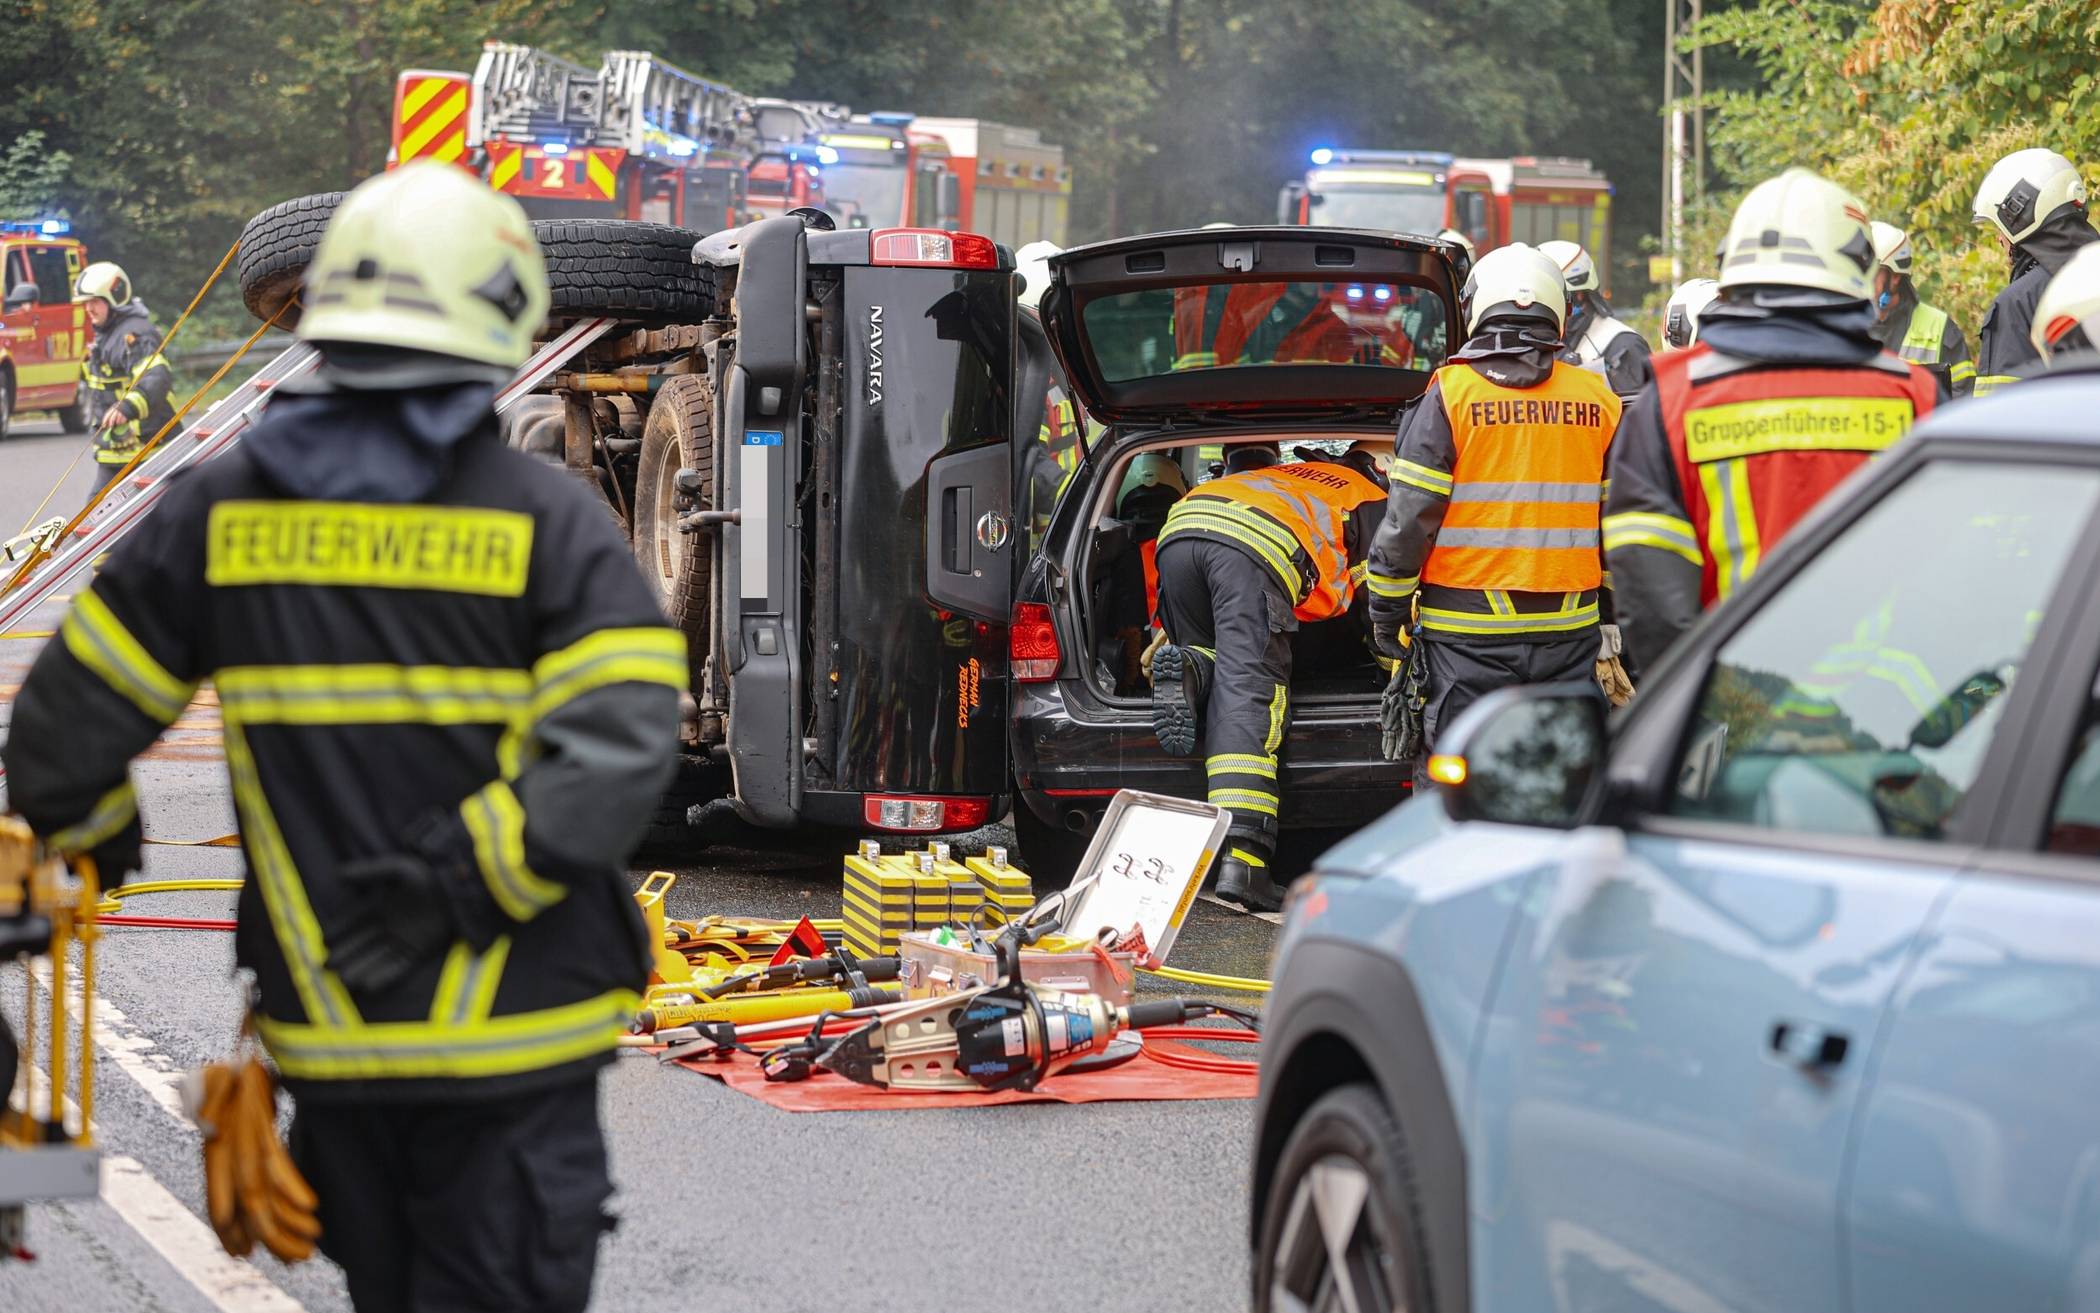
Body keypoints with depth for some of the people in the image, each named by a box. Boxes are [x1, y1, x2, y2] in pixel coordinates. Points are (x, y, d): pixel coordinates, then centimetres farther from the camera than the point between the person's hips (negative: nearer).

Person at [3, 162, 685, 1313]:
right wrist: (457, 885, -15)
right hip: (512, 1043, -3)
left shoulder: (221, 509, 2)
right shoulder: (545, 519, -6)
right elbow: (619, 750, -19)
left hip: (325, 1036, 4)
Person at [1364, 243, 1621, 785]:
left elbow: (1409, 515, -8)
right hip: (1569, 631, 4)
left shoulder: (1451, 393, -7)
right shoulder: (1597, 398, 5)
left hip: (1469, 630, -3)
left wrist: (1387, 608, 2)